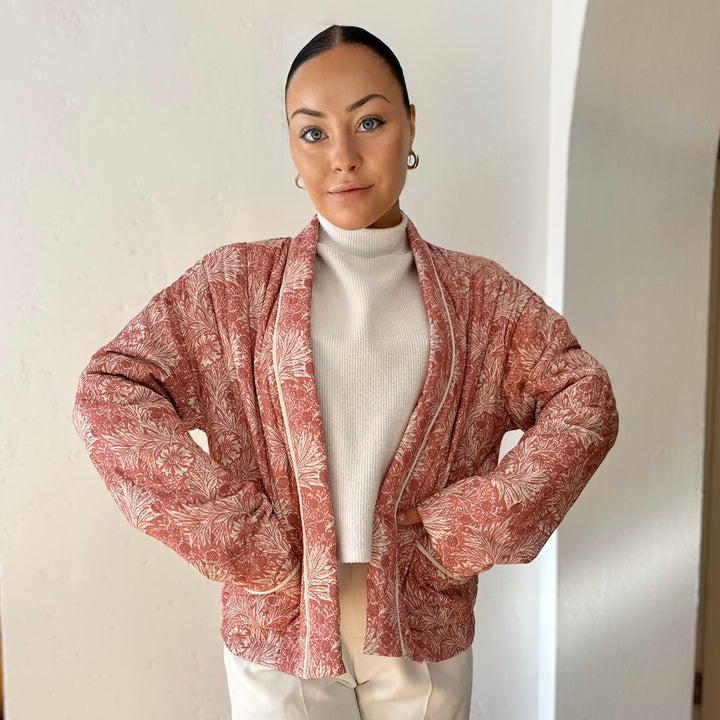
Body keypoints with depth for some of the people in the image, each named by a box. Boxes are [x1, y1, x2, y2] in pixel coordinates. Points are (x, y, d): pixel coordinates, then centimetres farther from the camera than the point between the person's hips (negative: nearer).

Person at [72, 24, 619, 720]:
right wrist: (243, 541, -15)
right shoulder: (238, 283, -4)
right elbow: (107, 393, -11)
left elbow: (584, 399, -4)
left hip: (426, 637, 2)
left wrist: (465, 526, -12)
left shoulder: (479, 294, 1)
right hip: (280, 631, -1)